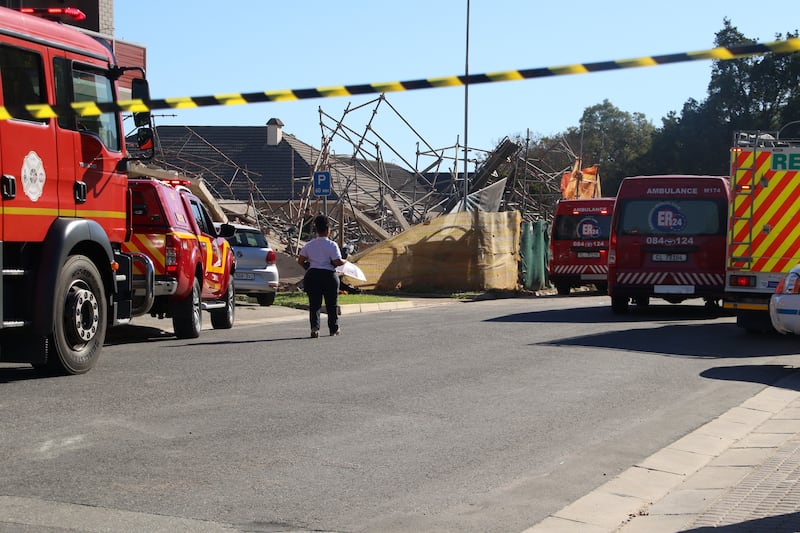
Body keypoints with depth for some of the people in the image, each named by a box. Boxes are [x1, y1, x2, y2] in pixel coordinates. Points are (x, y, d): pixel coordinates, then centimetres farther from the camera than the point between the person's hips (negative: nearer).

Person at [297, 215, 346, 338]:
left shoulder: (309, 245, 5)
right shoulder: (332, 245, -9)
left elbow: (300, 261, 5)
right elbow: (337, 262, -17)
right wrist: (344, 261, 3)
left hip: (312, 275, 3)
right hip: (329, 275, -3)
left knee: (314, 304, 5)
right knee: (332, 304, 12)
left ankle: (314, 326, -16)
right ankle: (334, 329, 22)